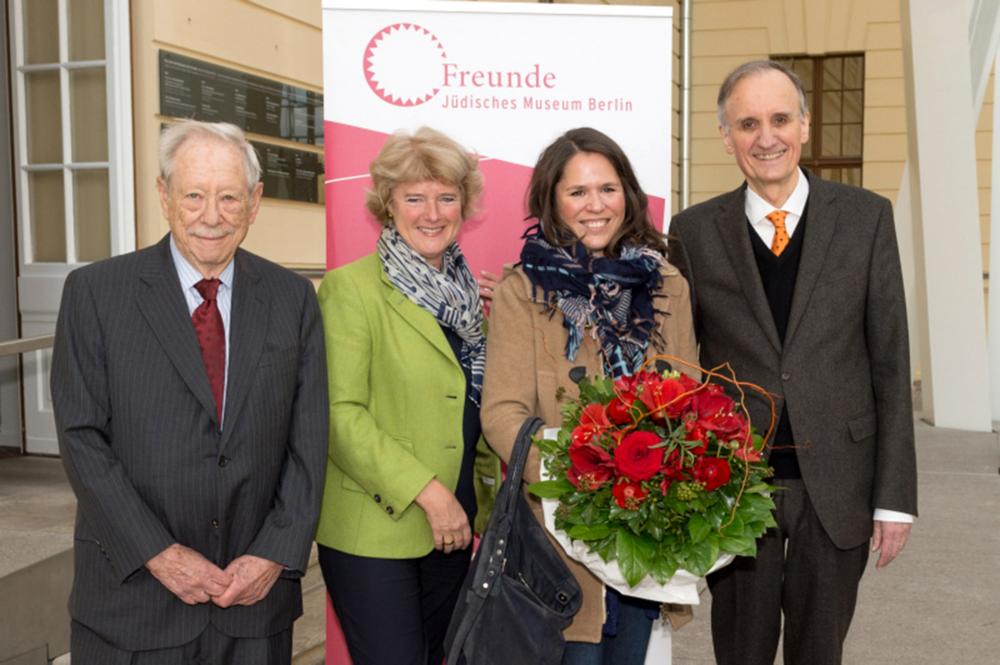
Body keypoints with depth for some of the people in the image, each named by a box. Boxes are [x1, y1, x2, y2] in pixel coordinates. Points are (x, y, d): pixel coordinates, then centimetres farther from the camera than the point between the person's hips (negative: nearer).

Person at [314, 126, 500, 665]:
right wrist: (428, 492, -18)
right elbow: (340, 414, -16)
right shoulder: (350, 287, -9)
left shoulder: (468, 292, 10)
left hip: (453, 527, 6)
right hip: (373, 530, -6)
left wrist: (485, 499, 11)